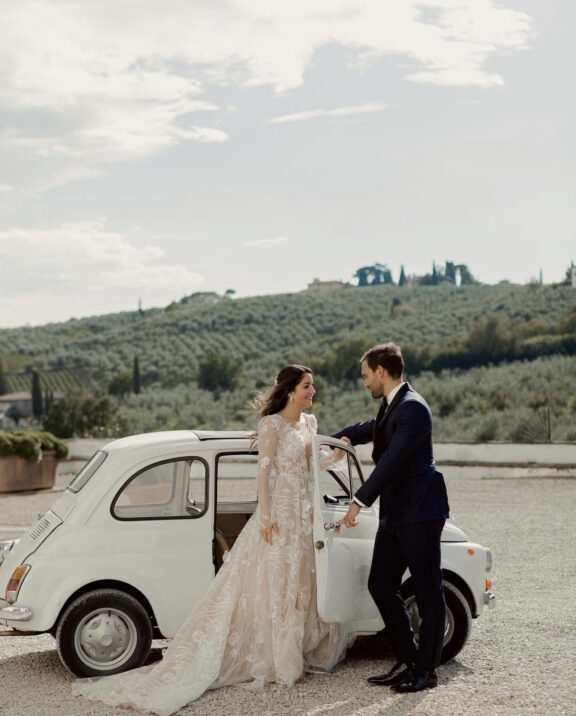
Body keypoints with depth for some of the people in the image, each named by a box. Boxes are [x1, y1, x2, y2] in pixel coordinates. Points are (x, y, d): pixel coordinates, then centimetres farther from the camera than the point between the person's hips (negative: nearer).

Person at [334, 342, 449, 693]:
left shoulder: (413, 408, -15)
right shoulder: (391, 407, 16)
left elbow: (392, 460, -23)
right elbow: (370, 429, 36)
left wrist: (359, 502, -24)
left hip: (420, 512, -10)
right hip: (395, 514, 10)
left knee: (428, 592, 0)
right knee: (381, 586, 10)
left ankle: (427, 670, 8)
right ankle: (408, 661, 19)